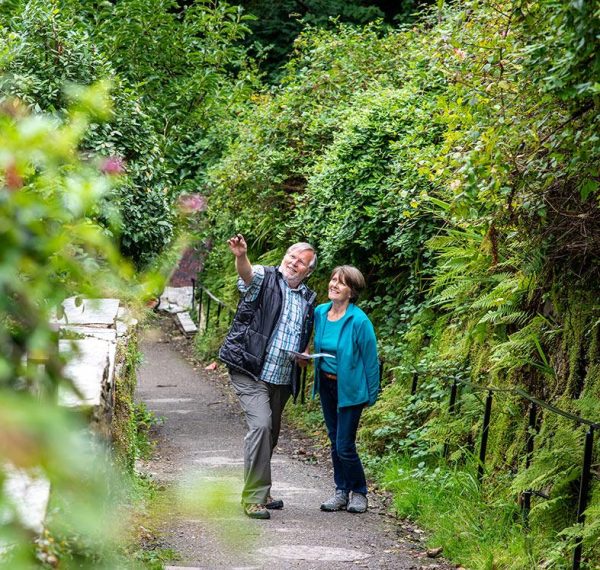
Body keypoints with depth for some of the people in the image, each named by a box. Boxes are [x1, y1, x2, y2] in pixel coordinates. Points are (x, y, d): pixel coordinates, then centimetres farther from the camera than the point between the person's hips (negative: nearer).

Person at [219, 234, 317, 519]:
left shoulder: (308, 299, 14)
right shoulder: (265, 279, -4)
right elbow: (247, 273, -30)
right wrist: (241, 256, -51)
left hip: (282, 379, 7)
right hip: (251, 372, -7)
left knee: (271, 434, 15)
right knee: (261, 426, -21)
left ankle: (260, 493, 31)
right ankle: (254, 498, -17)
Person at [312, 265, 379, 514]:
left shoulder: (359, 321, -20)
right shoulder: (320, 312, -2)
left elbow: (370, 359, -12)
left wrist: (372, 396, -7)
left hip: (350, 388, -6)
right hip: (326, 384, 6)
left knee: (345, 446, -5)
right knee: (335, 441, 14)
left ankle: (359, 492, 15)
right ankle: (342, 491, 25)